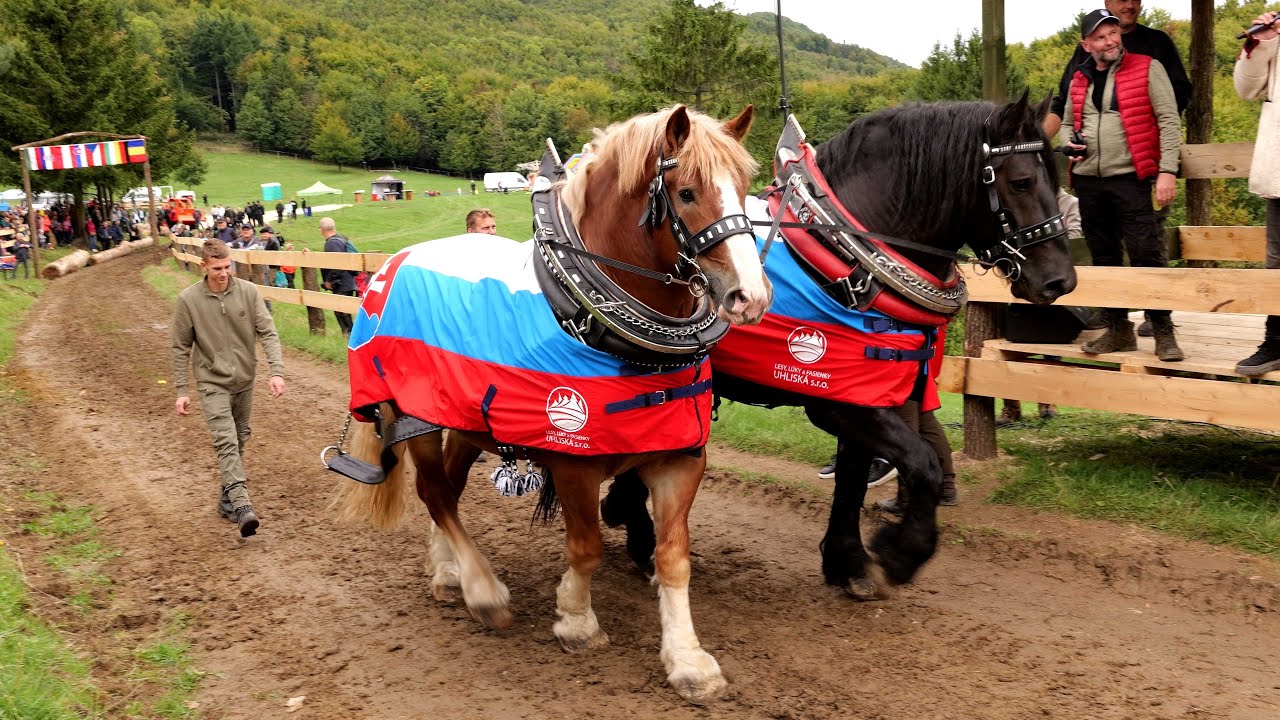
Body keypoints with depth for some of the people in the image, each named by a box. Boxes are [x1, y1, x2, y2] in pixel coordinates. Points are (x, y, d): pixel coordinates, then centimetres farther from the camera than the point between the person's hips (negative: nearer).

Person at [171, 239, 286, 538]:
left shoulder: (248, 292, -6)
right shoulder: (188, 299, -9)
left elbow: (268, 333, -7)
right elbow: (181, 349, -2)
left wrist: (276, 371, -19)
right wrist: (181, 391, -4)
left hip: (244, 381, 3)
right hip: (213, 383, -3)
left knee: (239, 441, 13)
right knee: (226, 442, -16)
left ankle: (227, 498, 29)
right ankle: (242, 505, -24)